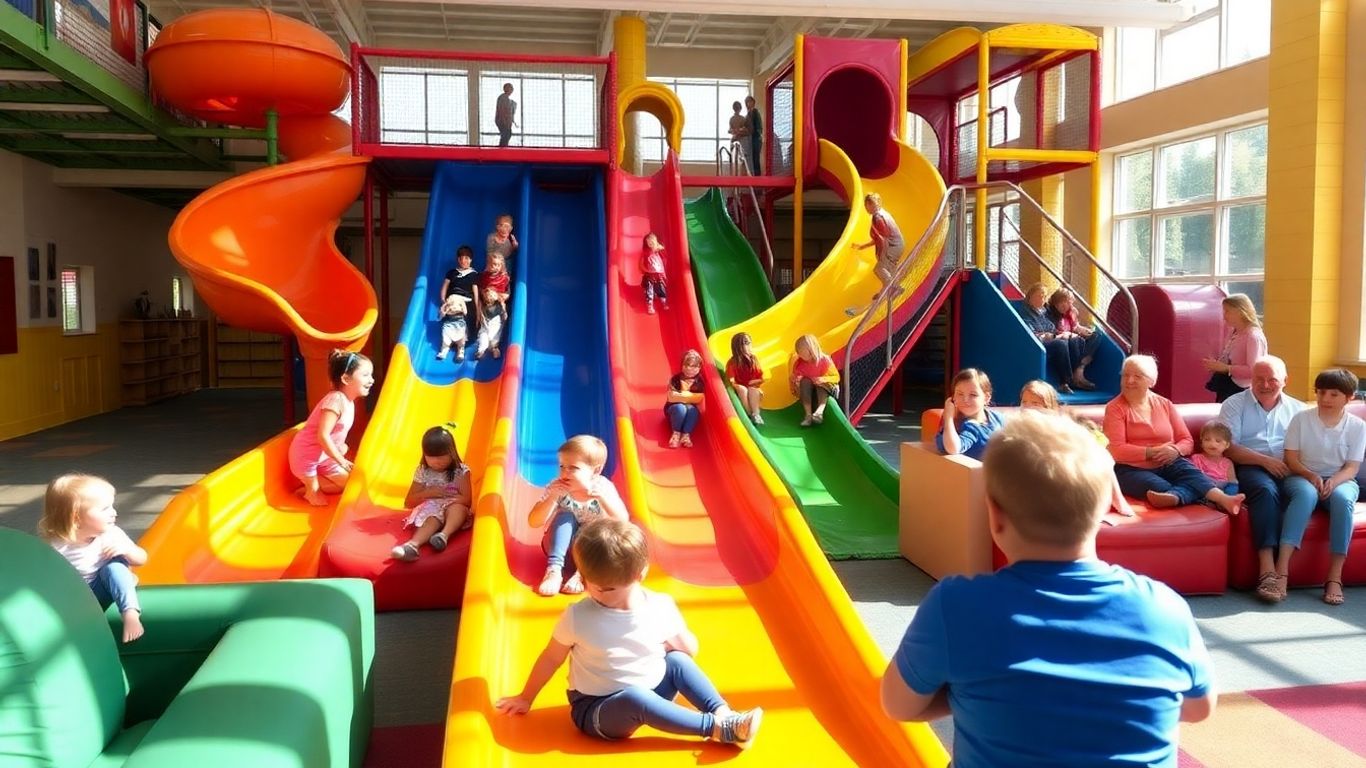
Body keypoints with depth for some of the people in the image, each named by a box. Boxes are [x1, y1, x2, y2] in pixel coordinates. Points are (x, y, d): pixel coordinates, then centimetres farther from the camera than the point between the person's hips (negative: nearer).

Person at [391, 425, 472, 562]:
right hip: (431, 511, 0)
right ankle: (413, 544, -65)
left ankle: (444, 535, -61)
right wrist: (428, 493, -10)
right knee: (432, 519, -35)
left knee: (458, 508, -35)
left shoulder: (461, 471, -1)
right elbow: (408, 502, 7)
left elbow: (467, 500, -8)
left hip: (453, 511, 0)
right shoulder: (423, 473, 6)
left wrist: (443, 497, -16)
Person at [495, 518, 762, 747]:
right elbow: (552, 657, -1)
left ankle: (721, 712, -18)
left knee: (678, 661, -14)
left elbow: (690, 650, 7)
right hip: (595, 710, -4)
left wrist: (671, 643, -8)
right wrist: (526, 697, 7)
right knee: (634, 698, -34)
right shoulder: (578, 617, -17)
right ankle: (716, 728, -33)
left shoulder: (661, 607, -11)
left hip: (651, 694, 4)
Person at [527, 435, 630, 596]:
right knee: (565, 516, -26)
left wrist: (602, 497, -40)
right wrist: (553, 497, -35)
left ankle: (582, 573, -33)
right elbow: (533, 522, -21)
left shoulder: (603, 487, -16)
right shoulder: (556, 488, -16)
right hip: (562, 547, 0)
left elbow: (622, 521, -26)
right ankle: (554, 569, -35)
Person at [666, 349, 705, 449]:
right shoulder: (675, 379, -11)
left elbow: (699, 399, -17)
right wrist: (691, 396, -19)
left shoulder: (700, 381, -6)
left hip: (692, 409, 1)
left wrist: (680, 395, -17)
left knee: (691, 409, -34)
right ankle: (676, 433, -20)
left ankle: (686, 434, -24)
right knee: (680, 408, -36)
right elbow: (672, 397, -20)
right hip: (673, 409, -1)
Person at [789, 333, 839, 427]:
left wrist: (823, 379, -28)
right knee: (805, 381, -30)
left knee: (821, 383, -34)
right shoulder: (799, 363, -6)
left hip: (824, 389, -2)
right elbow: (793, 378, 4)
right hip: (806, 391, 2)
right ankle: (808, 414, -42)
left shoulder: (825, 360, -14)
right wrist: (794, 380, -21)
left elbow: (836, 377, -10)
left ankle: (820, 411, -56)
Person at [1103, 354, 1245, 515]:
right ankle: (1215, 501, -52)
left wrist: (1176, 451, -11)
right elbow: (1116, 450, -10)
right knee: (1161, 487, -34)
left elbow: (1187, 440, 13)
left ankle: (1223, 498, -56)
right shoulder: (1115, 408, 0)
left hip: (1168, 464, 4)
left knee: (1191, 473, -29)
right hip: (1131, 469, -4)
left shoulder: (1165, 404, 14)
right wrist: (1153, 452, -18)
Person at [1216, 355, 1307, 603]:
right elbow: (1228, 448, -1)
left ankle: (1278, 569, -33)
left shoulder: (1298, 409, 21)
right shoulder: (1235, 404, 11)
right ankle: (1268, 568, -43)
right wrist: (1265, 460, -13)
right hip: (1250, 468, -3)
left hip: (1288, 472, 3)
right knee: (1266, 489, -36)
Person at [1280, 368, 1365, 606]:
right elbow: (1291, 458, -1)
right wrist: (1311, 475, -20)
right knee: (1306, 493, -38)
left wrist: (1333, 481, -23)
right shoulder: (1301, 419, 1)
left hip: (1340, 480, 1)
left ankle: (1334, 578, -33)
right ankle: (1281, 568, -46)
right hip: (1303, 478, -1)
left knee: (1342, 498, -36)